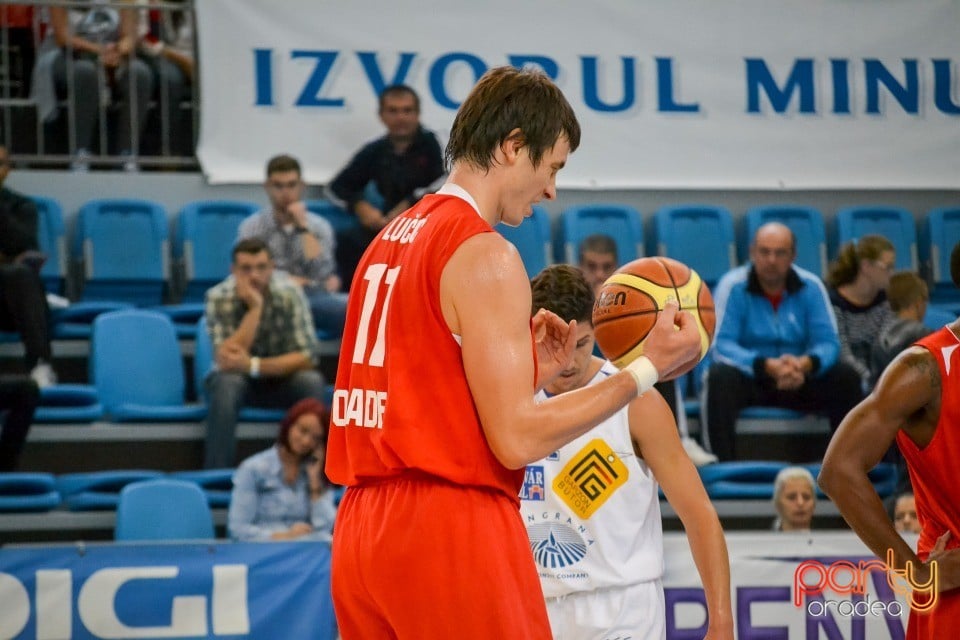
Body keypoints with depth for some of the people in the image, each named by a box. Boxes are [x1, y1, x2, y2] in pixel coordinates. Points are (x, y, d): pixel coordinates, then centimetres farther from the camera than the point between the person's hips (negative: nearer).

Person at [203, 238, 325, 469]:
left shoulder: (289, 293, -17)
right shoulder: (219, 298, -18)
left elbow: (307, 357, -21)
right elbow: (226, 360, -28)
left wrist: (253, 365, -33)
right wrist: (254, 307, -33)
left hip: (280, 379, 1)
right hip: (237, 379, -1)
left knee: (311, 381, -30)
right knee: (227, 384, -35)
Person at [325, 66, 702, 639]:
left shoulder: (389, 242, 16)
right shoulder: (484, 255, -11)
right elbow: (517, 438, -15)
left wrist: (527, 371, 19)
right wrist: (646, 370, -9)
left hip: (363, 531, 9)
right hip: (452, 532, -9)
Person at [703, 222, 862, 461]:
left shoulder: (811, 287, 0)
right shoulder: (733, 286, -9)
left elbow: (827, 342, -5)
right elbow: (721, 345, -17)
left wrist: (805, 364, -30)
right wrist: (768, 367, -32)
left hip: (799, 381, 3)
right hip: (748, 379, -3)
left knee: (846, 378, -20)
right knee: (720, 377, -34)